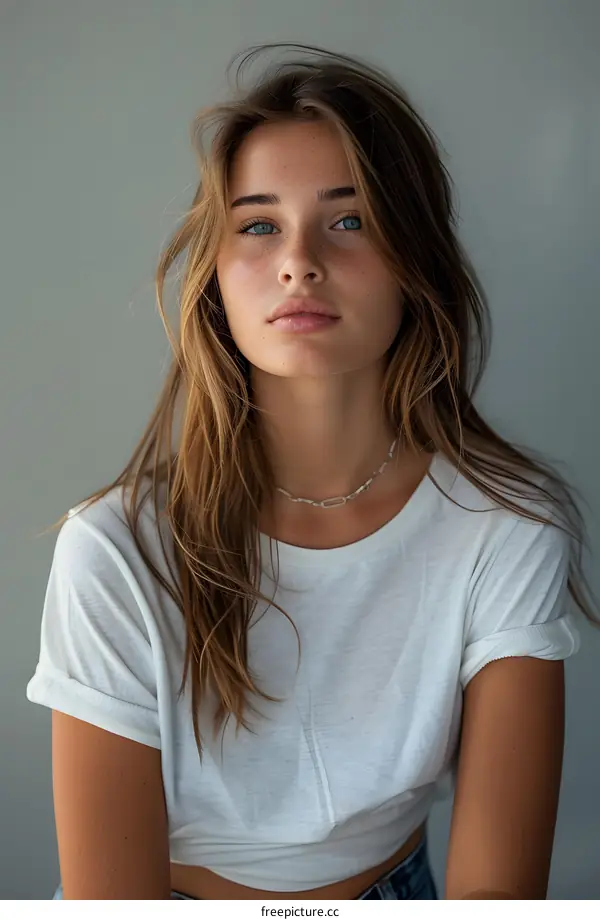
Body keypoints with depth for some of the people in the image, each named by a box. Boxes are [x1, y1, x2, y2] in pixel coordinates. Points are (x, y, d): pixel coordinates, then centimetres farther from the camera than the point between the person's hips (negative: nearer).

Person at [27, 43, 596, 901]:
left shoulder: (508, 528, -15)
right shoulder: (116, 553, -20)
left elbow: (496, 880, -15)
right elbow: (109, 894, -16)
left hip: (399, 890, 2)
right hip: (187, 896, -1)